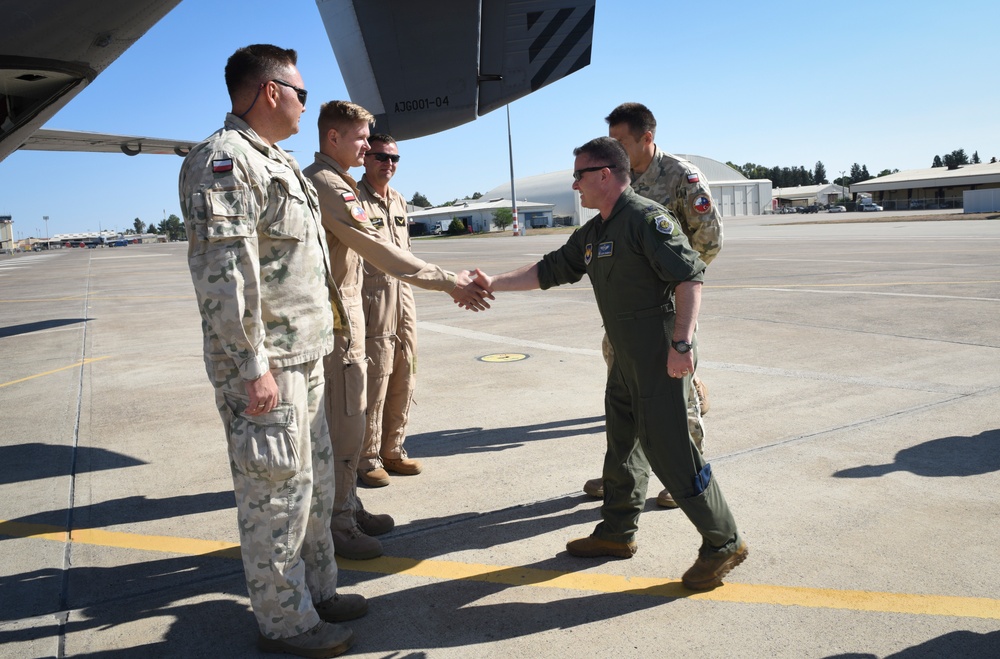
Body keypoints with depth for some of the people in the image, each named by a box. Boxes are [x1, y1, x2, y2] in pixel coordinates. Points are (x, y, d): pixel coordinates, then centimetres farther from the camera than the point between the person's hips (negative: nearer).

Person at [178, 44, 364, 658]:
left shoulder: (275, 161, 18)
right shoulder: (224, 159, -14)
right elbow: (222, 274, -22)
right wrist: (252, 367, -24)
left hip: (306, 355, 10)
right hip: (267, 365, -10)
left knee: (315, 481, 18)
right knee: (278, 491, 1)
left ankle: (317, 590, 33)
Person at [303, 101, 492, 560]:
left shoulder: (315, 179, 17)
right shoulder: (331, 186, -17)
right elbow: (379, 250, -25)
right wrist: (449, 282, -26)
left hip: (341, 310, 11)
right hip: (336, 316, -11)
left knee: (345, 418, 16)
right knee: (344, 424, -5)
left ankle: (346, 506, 27)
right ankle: (336, 523, 5)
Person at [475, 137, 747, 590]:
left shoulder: (647, 218, -14)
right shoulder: (593, 234, 15)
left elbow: (689, 276, -20)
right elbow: (549, 270, 20)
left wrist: (682, 343, -27)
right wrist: (493, 284, 16)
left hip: (662, 359, -9)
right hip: (626, 360, 10)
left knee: (669, 451, -6)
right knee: (622, 446, 17)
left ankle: (723, 543, 9)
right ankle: (617, 533, 32)